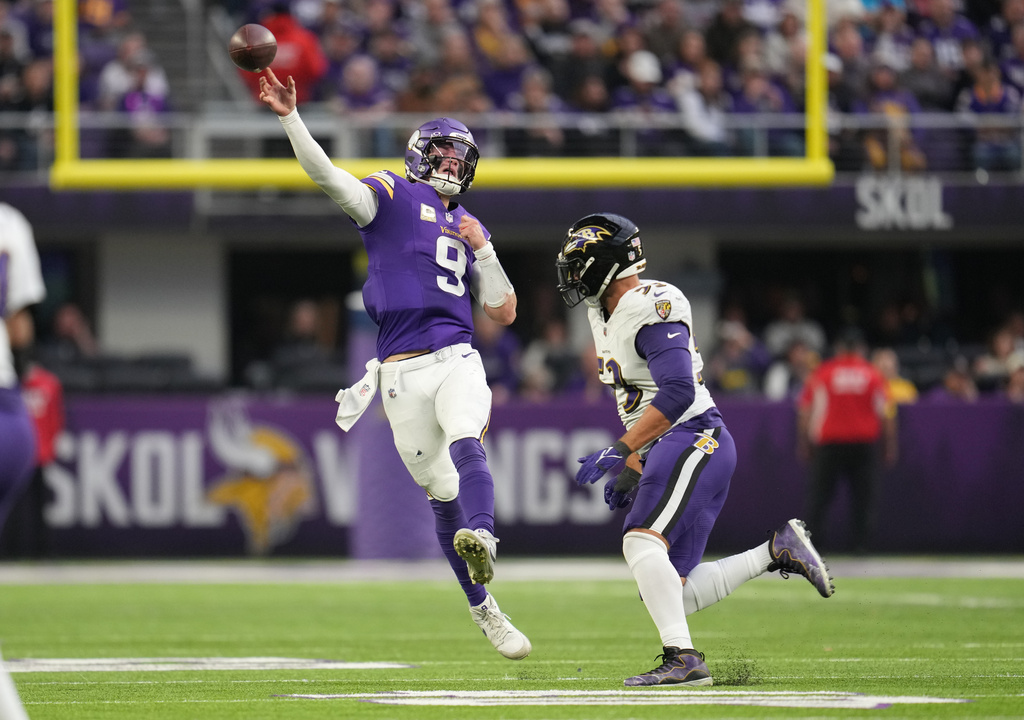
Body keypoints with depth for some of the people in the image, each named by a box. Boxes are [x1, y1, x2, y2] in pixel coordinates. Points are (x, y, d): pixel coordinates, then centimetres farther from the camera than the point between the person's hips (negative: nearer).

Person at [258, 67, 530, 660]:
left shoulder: (469, 228, 22)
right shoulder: (391, 196, 9)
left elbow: (504, 312, 19)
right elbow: (328, 176, -8)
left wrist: (483, 250, 5)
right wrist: (291, 117, -21)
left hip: (458, 360, 2)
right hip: (402, 372, -2)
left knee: (467, 447, -29)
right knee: (444, 495, 1)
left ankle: (481, 540, -55)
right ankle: (485, 611, 13)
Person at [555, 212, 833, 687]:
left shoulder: (652, 308, -14)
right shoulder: (610, 317, 18)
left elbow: (676, 393, -24)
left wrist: (620, 452, -23)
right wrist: (629, 470, 22)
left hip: (694, 439, -10)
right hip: (666, 453, 10)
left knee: (642, 543, -28)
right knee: (668, 593, 5)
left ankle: (682, 659, -32)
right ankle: (776, 551, 14)